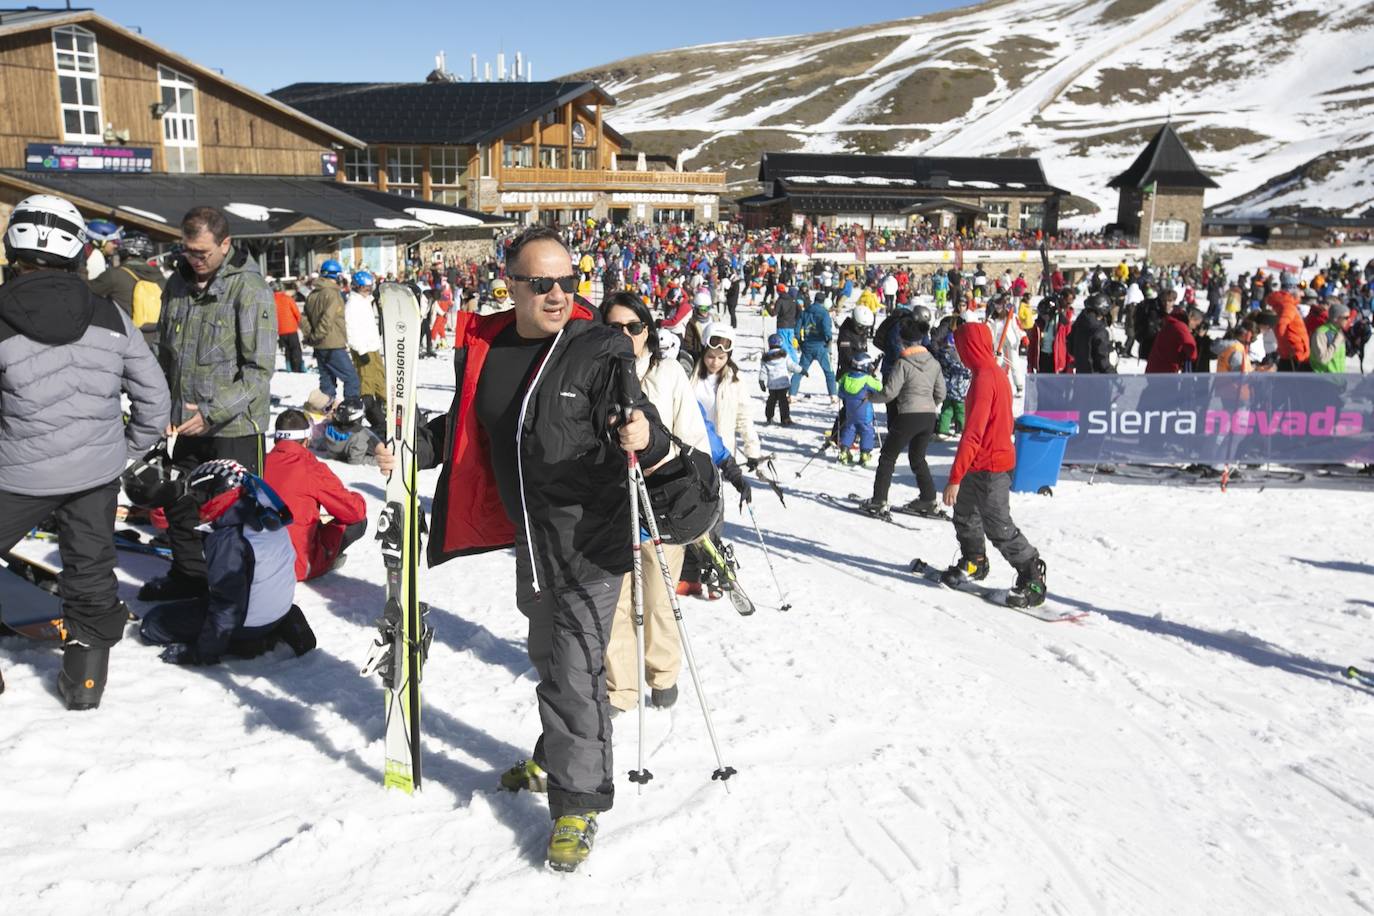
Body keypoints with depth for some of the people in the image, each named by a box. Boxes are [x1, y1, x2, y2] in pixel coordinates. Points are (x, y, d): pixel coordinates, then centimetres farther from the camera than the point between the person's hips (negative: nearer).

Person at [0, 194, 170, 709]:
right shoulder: (110, 318, -6)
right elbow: (154, 396, 0)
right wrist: (130, 449, 12)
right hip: (98, 471, 3)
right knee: (90, 571, 15)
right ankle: (85, 677, 24)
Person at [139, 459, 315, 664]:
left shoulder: (227, 540, -26)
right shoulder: (268, 515, -2)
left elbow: (227, 604, -24)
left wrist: (202, 653, -14)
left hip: (250, 622, -8)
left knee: (152, 624, 3)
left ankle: (245, 643, -6)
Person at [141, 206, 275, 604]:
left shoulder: (250, 289, -14)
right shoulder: (178, 284, 7)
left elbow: (259, 369, -17)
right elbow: (166, 353, 17)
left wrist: (213, 412, -21)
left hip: (236, 425, -7)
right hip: (188, 424, 7)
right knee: (180, 505, 20)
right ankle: (188, 575, 39)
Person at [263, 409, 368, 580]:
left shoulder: (262, 464, -2)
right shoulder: (313, 469, -14)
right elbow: (356, 511, -9)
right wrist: (359, 501, 16)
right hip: (300, 567, -6)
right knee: (359, 521, 4)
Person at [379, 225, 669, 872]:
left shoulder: (600, 349, -13)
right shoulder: (483, 347, 1)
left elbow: (639, 428, -15)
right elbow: (462, 428, 16)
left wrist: (644, 438, -37)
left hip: (591, 535, -6)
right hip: (529, 534, 6)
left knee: (575, 669, -3)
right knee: (549, 653, 24)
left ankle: (578, 801, 13)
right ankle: (556, 757, 46)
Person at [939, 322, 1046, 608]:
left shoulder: (984, 379, -24)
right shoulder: (996, 373, 7)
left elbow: (973, 434, -28)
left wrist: (955, 478, -28)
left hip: (989, 467, -10)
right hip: (982, 464, 10)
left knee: (998, 527, -1)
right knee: (965, 515, 23)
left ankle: (1033, 580, 10)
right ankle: (973, 563, 42)